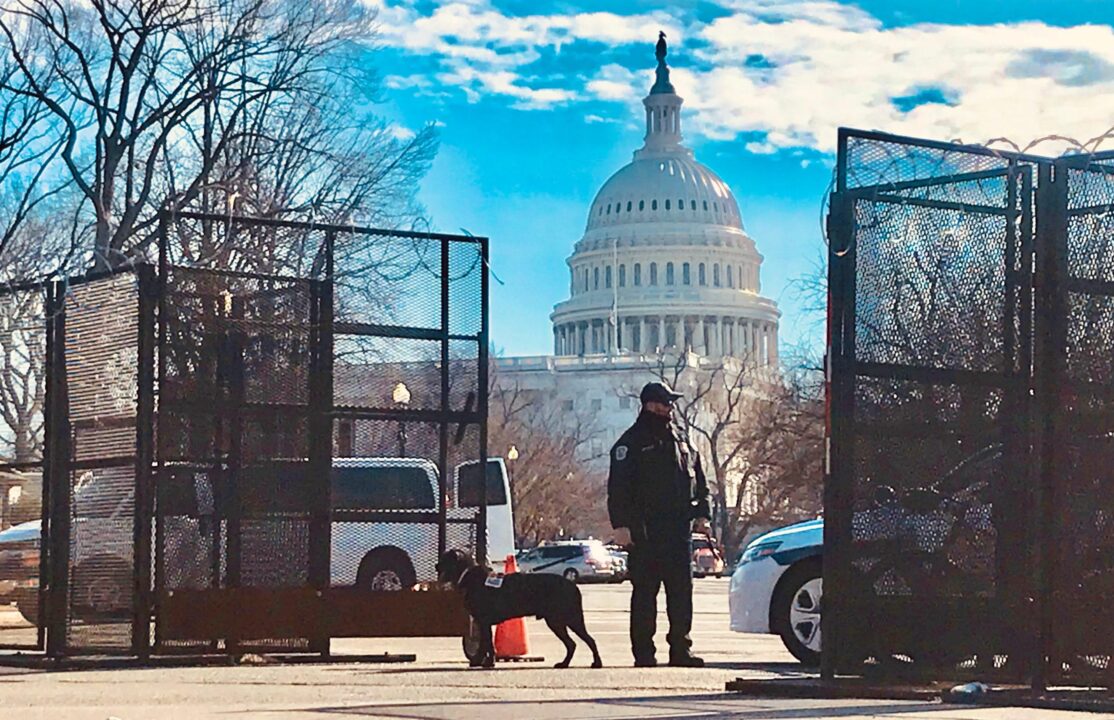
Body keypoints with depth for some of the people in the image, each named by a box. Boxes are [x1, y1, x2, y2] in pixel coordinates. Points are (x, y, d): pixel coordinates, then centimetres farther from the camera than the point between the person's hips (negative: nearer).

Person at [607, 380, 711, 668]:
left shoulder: (680, 440, 17)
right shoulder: (631, 443, -1)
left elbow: (698, 480, 22)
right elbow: (618, 488, -7)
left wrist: (701, 512, 10)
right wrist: (621, 525, -14)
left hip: (679, 529, 5)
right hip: (645, 533, -5)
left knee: (682, 591, 4)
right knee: (645, 592, -3)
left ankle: (680, 649, 9)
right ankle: (643, 652, 0)